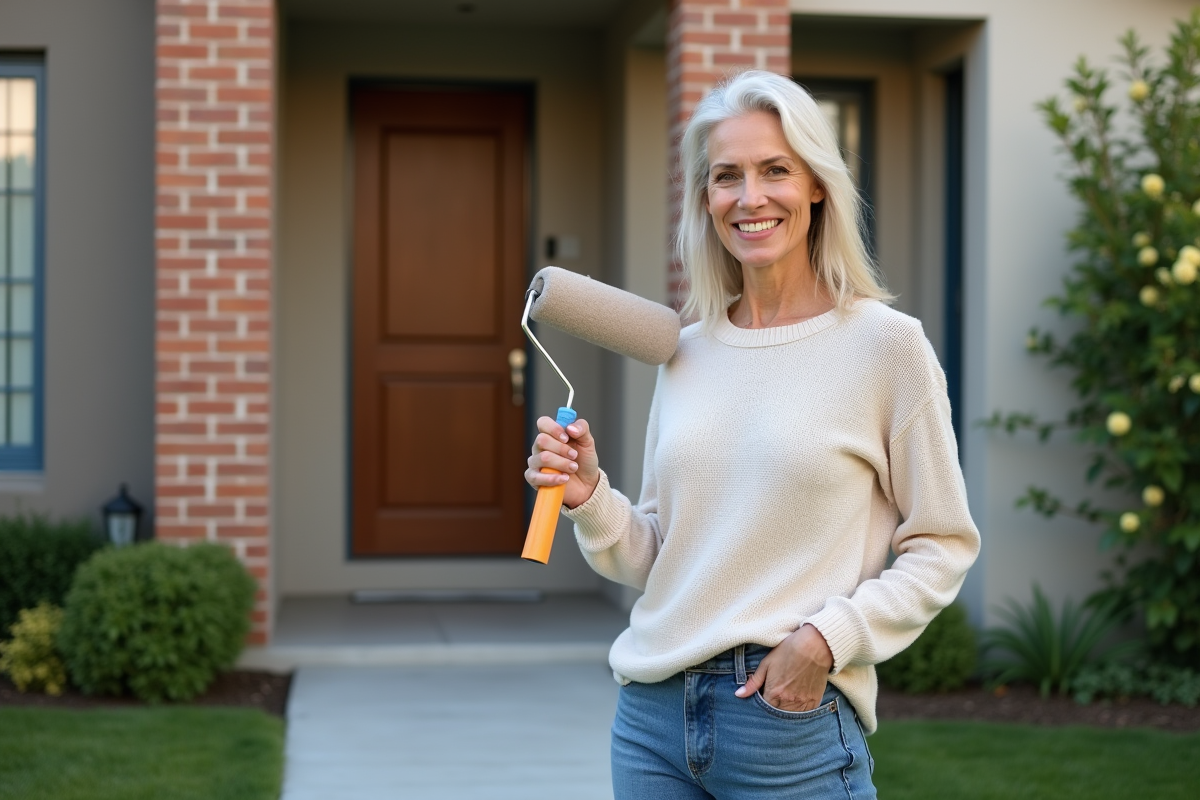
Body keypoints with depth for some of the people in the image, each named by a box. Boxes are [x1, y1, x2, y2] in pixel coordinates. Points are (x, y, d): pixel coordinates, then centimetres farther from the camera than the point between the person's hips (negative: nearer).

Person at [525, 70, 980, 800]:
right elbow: (656, 558, 13)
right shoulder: (686, 353, 8)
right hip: (654, 713, 5)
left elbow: (943, 546, -4)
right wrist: (590, 500, -5)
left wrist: (827, 637, -15)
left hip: (795, 718, -4)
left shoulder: (884, 343, -6)